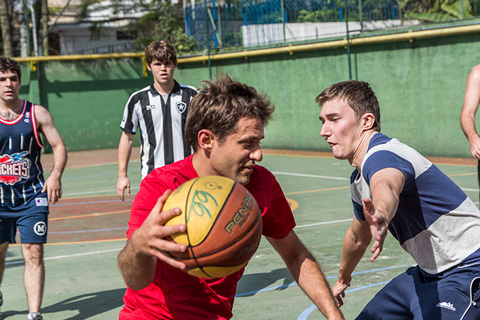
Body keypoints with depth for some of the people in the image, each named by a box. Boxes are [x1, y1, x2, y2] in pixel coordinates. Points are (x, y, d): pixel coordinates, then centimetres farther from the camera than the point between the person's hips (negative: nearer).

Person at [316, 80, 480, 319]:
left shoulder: (381, 155, -24)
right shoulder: (357, 180, 7)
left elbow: (386, 187, -50)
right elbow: (358, 236, 26)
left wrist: (381, 215, -72)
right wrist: (343, 278, 40)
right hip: (428, 273, 10)